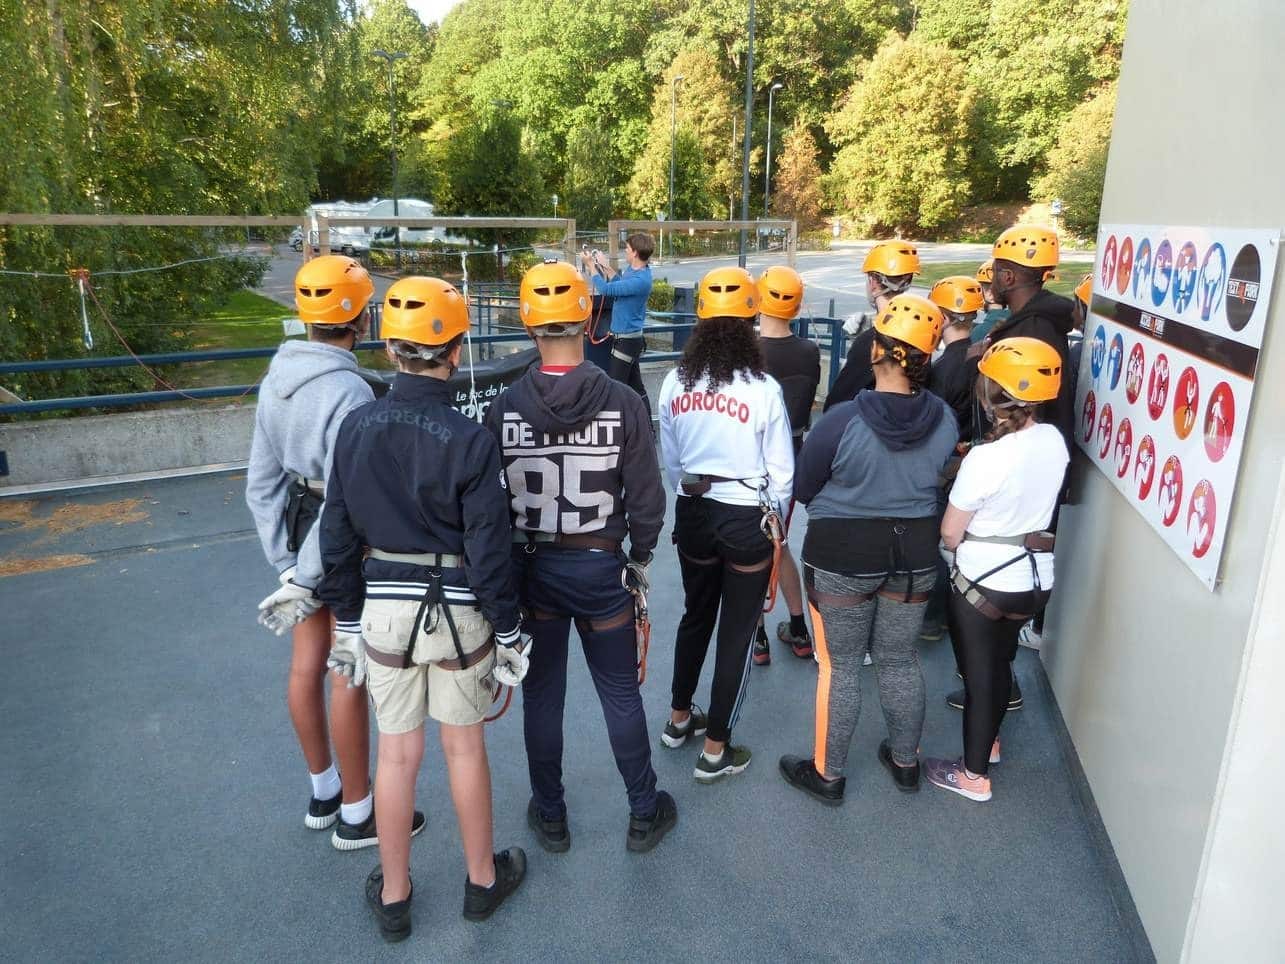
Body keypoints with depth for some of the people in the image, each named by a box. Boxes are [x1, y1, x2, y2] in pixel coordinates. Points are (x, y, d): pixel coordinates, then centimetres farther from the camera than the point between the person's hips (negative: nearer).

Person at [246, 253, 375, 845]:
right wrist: (304, 580, -16)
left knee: (307, 664, 18)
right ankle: (356, 815, 25)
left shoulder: (277, 378, 1)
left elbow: (261, 481, 4)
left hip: (294, 525, 8)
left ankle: (323, 793, 39)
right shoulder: (348, 392, -24)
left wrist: (285, 563, 7)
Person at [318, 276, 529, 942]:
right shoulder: (469, 441, -17)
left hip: (382, 609, 3)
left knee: (396, 752, 16)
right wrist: (509, 631, -2)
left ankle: (394, 896, 34)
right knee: (464, 744, 16)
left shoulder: (356, 427, -6)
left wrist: (346, 618, 12)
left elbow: (337, 536, 1)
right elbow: (489, 551, -14)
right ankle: (482, 879, 36)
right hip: (458, 612, -2)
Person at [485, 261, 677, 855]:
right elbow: (646, 498, -9)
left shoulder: (504, 408, -11)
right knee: (621, 693, 15)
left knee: (541, 694, 16)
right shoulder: (623, 404, -14)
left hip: (530, 566, 1)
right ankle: (644, 813, 31)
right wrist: (640, 558, 9)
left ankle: (549, 816, 32)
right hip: (601, 566, -1)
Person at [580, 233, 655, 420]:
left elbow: (606, 289, -23)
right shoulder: (632, 268, 4)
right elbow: (620, 283, 23)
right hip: (625, 336, 10)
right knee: (636, 385, 16)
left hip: (627, 340, -10)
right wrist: (604, 265, 13)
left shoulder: (640, 280, -26)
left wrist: (591, 265, -10)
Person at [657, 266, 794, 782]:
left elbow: (669, 458, 7)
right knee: (737, 633, 10)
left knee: (695, 615, 25)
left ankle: (679, 720, 40)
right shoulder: (763, 389, -16)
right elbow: (782, 471, -8)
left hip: (693, 513, 5)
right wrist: (773, 516, 10)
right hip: (747, 519, -4)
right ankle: (715, 751, 21)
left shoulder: (675, 383, -4)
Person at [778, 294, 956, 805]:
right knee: (900, 661, 20)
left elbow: (802, 489, -9)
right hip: (914, 554, 4)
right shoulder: (944, 420, -9)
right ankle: (905, 762, 39)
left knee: (839, 666, 10)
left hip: (843, 556, -4)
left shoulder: (842, 420, -23)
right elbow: (941, 484, 7)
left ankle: (827, 774, 26)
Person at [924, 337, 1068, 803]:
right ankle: (989, 739, 47)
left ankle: (973, 774, 25)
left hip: (984, 582, -6)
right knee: (999, 663, 26)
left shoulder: (985, 457, -25)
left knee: (978, 672, 10)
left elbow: (950, 535, -15)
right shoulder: (1055, 441, -6)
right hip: (1035, 578, 6)